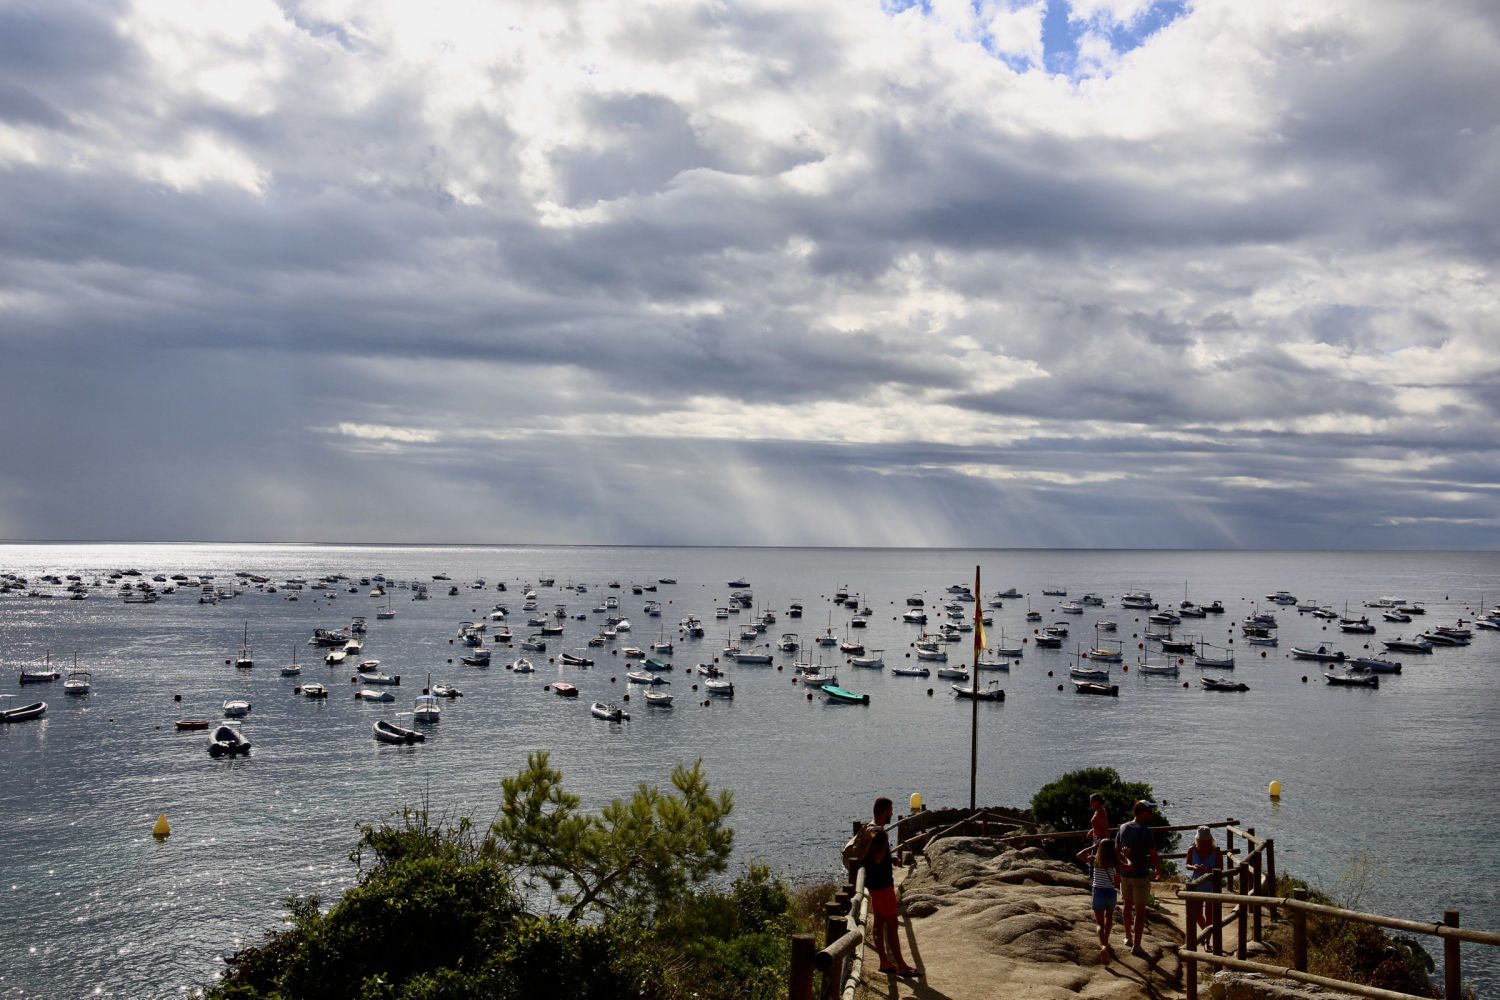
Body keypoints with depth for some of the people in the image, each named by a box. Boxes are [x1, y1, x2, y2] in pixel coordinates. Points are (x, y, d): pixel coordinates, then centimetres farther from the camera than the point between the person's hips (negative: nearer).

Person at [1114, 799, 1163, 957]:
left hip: (1125, 873, 6)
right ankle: (1136, 946, 2)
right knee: (1140, 910, 1)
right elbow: (1154, 856, -15)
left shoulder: (1123, 828, 2)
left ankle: (1128, 937, 35)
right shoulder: (1145, 832, -19)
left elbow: (1116, 851, 9)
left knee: (1128, 905, 21)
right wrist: (1159, 872, 0)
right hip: (1140, 875, -6)